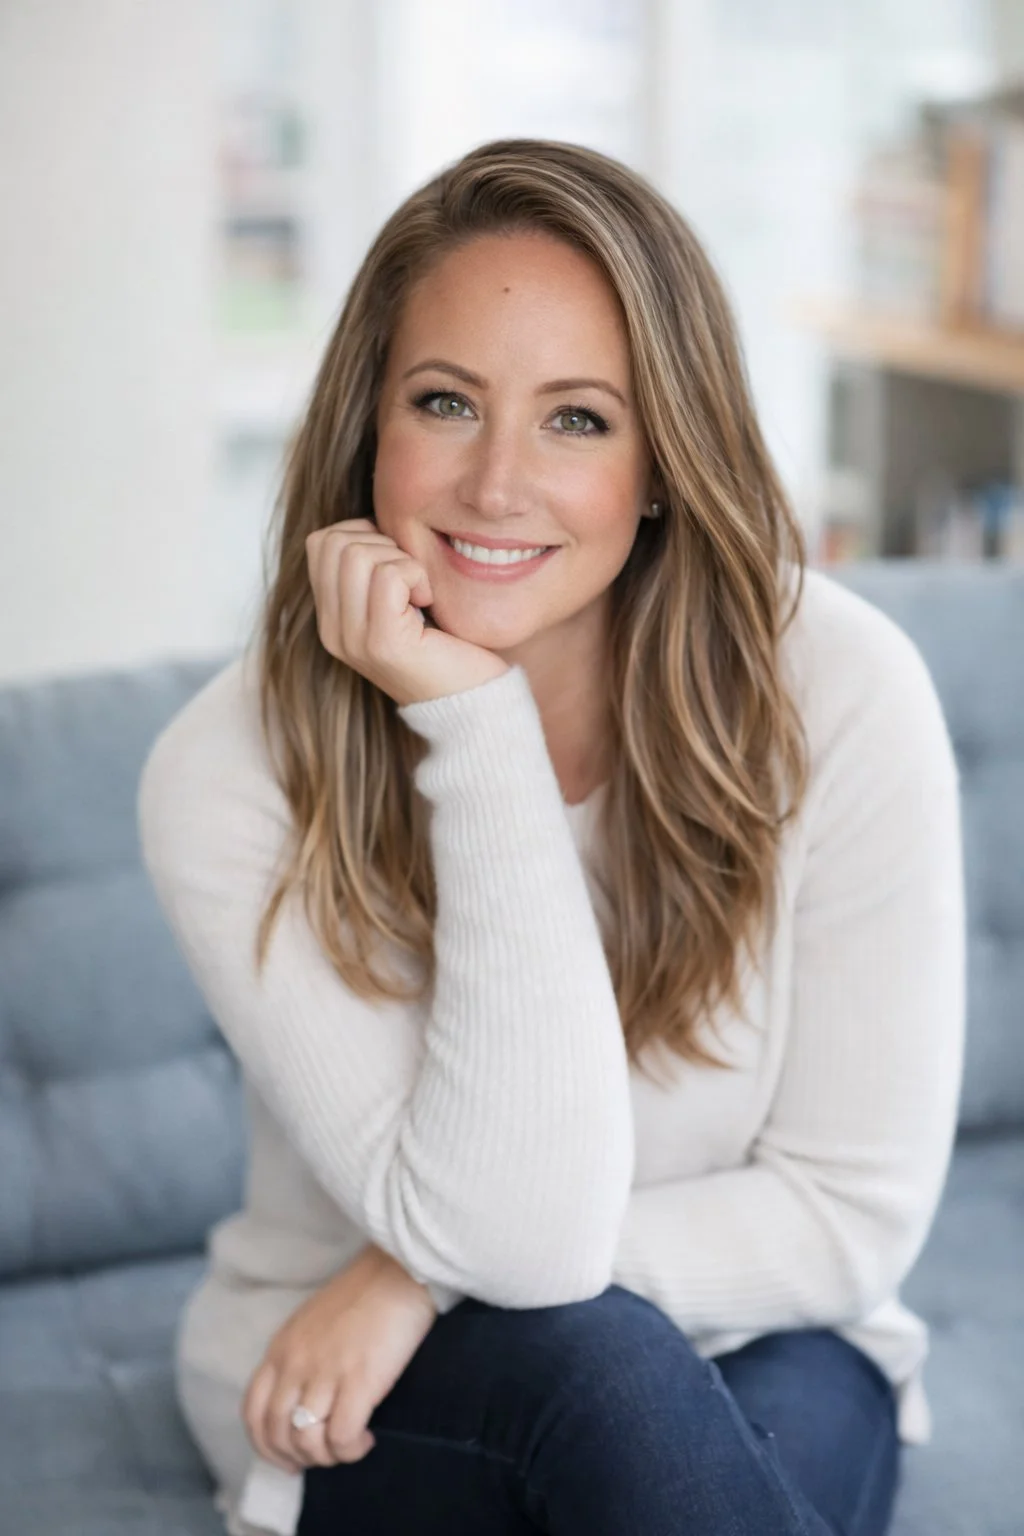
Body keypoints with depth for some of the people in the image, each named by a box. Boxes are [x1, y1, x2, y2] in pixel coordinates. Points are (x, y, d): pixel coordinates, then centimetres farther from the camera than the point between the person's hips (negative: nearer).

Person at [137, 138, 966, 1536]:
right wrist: (473, 724, -31)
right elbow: (520, 1233, -28)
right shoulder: (228, 777, -20)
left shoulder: (838, 690, -18)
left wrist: (431, 1282, -19)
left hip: (755, 1353, 1)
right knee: (593, 1362, -33)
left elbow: (858, 1209, -12)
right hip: (369, 1418, 0)